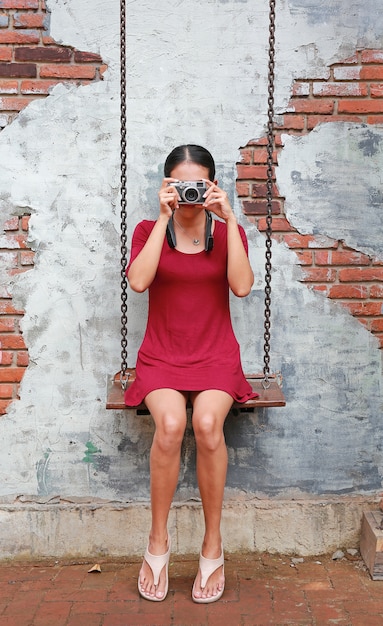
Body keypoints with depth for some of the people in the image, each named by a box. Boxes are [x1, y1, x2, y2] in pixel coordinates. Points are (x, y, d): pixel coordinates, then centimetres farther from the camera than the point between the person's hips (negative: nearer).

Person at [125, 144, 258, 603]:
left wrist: (229, 219, -12)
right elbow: (138, 281, -14)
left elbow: (242, 285, -11)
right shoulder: (149, 230, 8)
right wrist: (164, 219, -13)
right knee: (170, 423, -32)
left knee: (207, 422, -31)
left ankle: (213, 547, -12)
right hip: (161, 357, 0)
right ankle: (157, 544, -11)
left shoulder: (228, 231, 9)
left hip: (216, 356, 0)